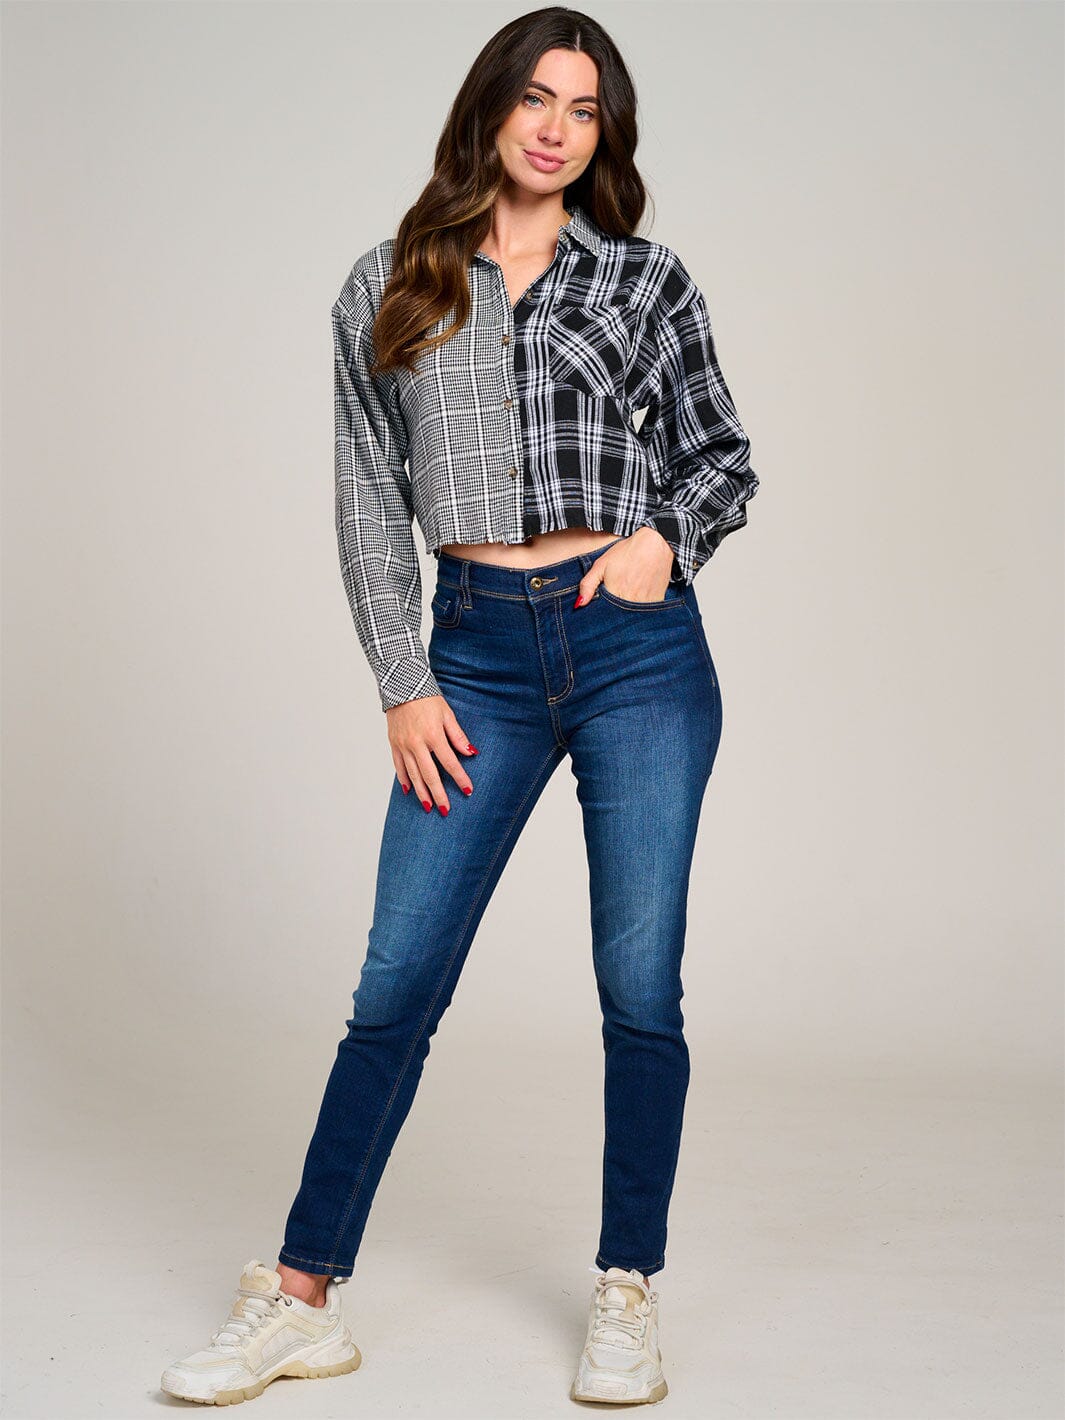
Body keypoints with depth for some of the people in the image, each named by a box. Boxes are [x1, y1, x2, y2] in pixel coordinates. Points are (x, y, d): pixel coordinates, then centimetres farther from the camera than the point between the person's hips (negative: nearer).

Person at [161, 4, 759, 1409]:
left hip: (637, 646, 0)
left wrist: (667, 536, -9)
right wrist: (404, 686, 0)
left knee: (641, 990, 3)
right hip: (478, 649, 1)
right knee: (398, 985, 1)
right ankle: (304, 1300, 13)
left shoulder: (646, 278, 6)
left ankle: (628, 1299, 18)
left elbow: (723, 454, 13)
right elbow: (370, 500, 7)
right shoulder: (388, 289, 8)